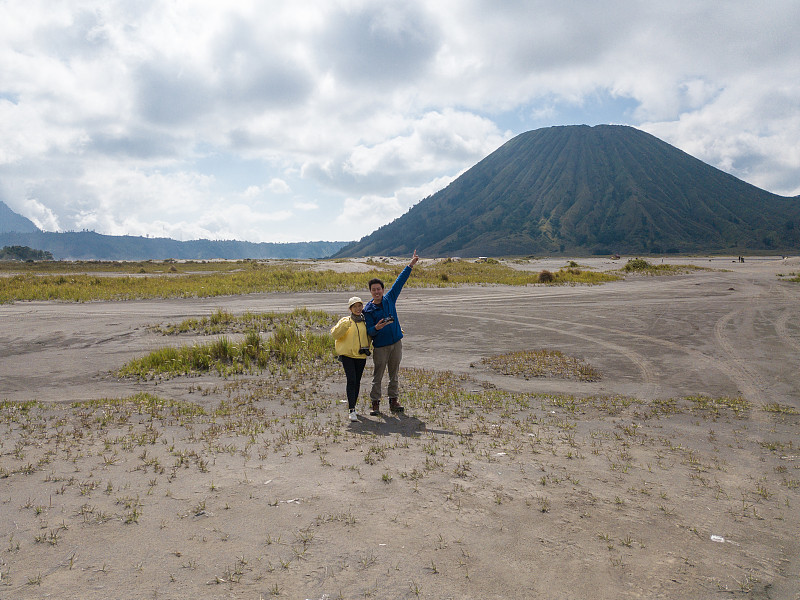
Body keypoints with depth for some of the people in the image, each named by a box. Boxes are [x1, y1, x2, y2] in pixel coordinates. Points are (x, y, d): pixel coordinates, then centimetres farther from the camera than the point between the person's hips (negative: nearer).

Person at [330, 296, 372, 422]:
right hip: (347, 354, -4)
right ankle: (352, 411, -15)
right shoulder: (345, 320, -1)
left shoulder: (366, 322, 9)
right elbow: (335, 334, -13)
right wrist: (344, 325, -25)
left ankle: (352, 405, 28)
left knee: (357, 382, 10)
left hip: (361, 355, 4)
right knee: (351, 380, -14)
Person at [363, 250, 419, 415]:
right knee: (377, 376, 1)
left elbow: (400, 282, 9)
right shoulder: (368, 309, -5)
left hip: (396, 343, 4)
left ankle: (394, 401, 18)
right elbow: (369, 331, -7)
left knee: (394, 374, 10)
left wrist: (410, 265, 11)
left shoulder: (389, 298, 4)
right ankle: (375, 403, 10)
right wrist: (376, 328, -29)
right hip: (380, 346, -3)